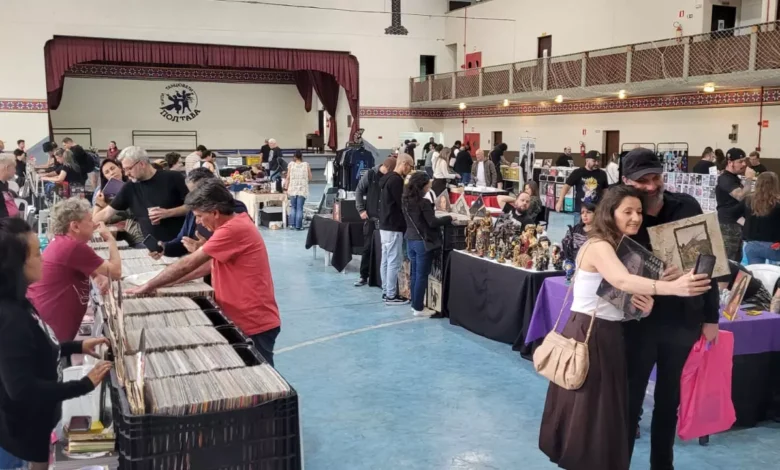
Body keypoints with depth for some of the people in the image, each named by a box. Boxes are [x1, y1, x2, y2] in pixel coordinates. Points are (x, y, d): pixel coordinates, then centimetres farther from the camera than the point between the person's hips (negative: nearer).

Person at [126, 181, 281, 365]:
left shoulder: (234, 229, -23)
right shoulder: (235, 225, 9)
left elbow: (188, 264, -19)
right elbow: (210, 264, 15)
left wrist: (148, 287, -9)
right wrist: (166, 283, 10)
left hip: (255, 323, -9)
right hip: (246, 319, 9)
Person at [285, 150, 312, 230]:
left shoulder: (291, 165, -1)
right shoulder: (306, 165, -1)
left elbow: (288, 178, -1)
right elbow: (310, 178, 3)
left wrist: (287, 189, 6)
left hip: (292, 189, 1)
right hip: (302, 190, -1)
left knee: (293, 207, 14)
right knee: (299, 208, 2)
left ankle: (292, 224, 12)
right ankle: (298, 226, 0)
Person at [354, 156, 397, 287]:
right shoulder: (370, 175, -3)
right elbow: (359, 191, 4)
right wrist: (361, 209, -3)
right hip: (371, 217, 0)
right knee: (367, 247, 6)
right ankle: (364, 276, 14)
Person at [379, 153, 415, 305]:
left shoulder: (388, 178, 14)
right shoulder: (396, 180, -18)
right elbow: (402, 204, -18)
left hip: (385, 225, 10)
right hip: (393, 227, -10)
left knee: (386, 260, 13)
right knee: (394, 262, -5)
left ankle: (386, 292, 19)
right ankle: (391, 296, -1)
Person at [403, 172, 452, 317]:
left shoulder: (407, 201, 6)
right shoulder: (423, 202, -19)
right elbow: (433, 223, -18)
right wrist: (450, 218, -7)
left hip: (410, 240, 8)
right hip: (423, 242, -8)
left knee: (414, 274, 15)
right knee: (422, 275, -1)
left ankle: (415, 304, 22)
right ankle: (418, 308, 4)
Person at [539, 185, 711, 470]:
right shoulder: (599, 246, -18)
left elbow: (624, 297, 14)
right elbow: (621, 280, -38)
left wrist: (644, 306, -10)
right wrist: (673, 286, -51)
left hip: (610, 335, 9)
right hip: (587, 335, -9)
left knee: (608, 408, 15)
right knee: (585, 410, 1)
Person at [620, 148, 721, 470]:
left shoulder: (687, 207, -3)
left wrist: (710, 316, 5)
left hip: (683, 320, 3)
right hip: (640, 322, -3)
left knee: (669, 399, 17)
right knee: (630, 400, 7)